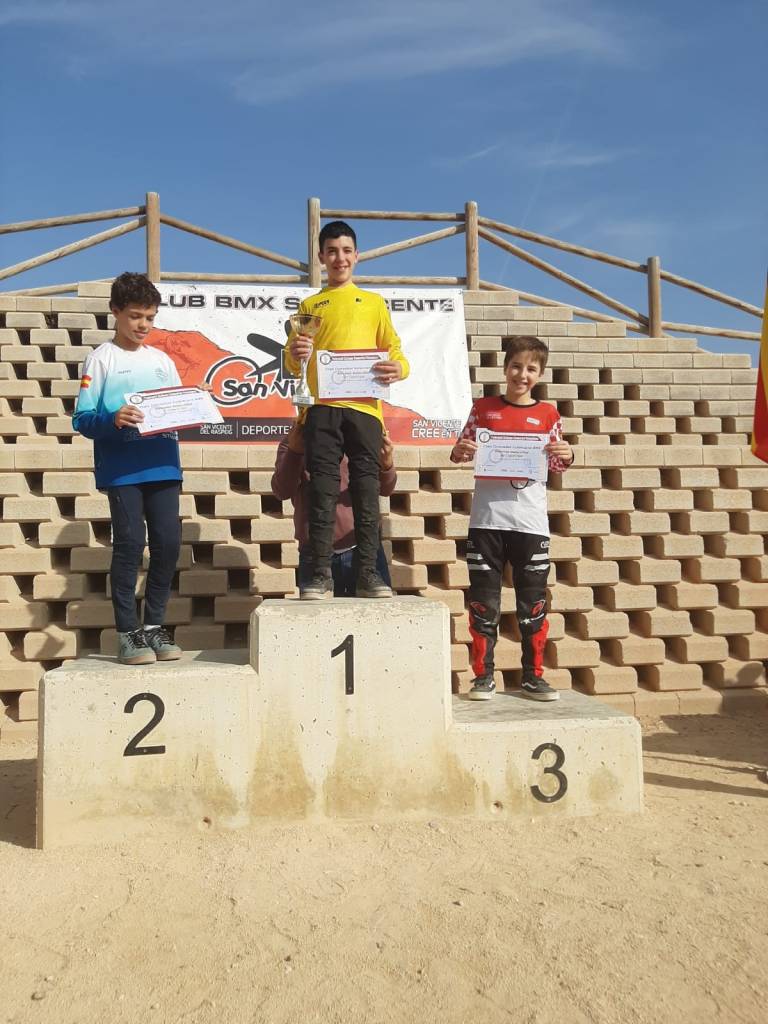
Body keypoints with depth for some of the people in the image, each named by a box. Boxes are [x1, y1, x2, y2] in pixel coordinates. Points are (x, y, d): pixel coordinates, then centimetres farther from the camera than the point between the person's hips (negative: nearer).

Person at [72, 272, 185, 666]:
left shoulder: (162, 360, 17)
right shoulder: (101, 358, 3)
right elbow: (82, 418, -5)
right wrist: (113, 419, -23)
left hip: (163, 465, 5)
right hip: (121, 468, -4)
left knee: (168, 542, 2)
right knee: (130, 543, -4)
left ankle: (154, 625, 16)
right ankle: (127, 632, 7)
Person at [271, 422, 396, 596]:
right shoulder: (292, 442, 7)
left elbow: (385, 489, 1)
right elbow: (282, 491, -9)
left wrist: (386, 464, -22)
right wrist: (294, 451, -27)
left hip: (364, 549, 1)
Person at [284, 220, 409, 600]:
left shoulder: (374, 302, 20)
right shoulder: (310, 305, 21)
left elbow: (394, 351, 14)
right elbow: (293, 366, 16)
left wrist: (399, 367, -9)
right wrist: (294, 354, -8)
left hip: (364, 405, 0)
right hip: (322, 407, 0)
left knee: (367, 488, -3)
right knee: (322, 489, -5)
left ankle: (368, 572, 1)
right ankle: (320, 573, -3)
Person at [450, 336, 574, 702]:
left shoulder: (547, 415, 7)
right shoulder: (483, 408, 7)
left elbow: (555, 467, 11)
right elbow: (460, 454, 11)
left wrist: (566, 456, -10)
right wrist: (460, 450, -11)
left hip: (531, 521, 1)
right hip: (487, 518, 0)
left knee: (533, 601, 6)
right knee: (483, 600, 3)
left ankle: (533, 675, 18)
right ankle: (483, 675, 13)